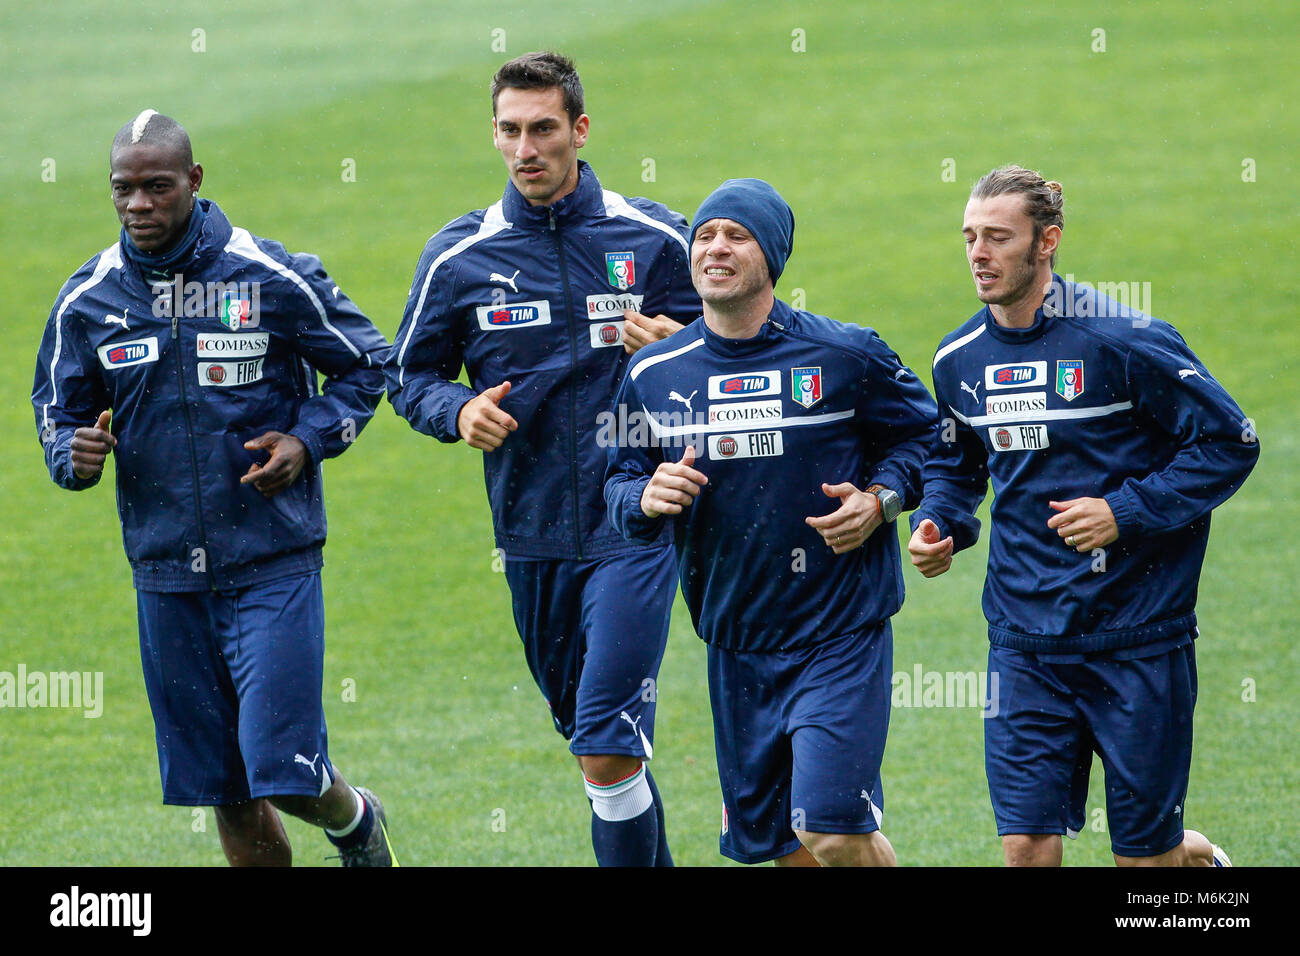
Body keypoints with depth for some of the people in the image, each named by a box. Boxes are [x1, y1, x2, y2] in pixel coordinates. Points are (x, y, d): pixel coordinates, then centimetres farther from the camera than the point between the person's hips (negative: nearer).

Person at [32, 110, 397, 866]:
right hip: (167, 575, 3)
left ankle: (356, 823, 23)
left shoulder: (273, 277, -7)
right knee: (227, 795, 7)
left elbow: (366, 364, 7)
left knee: (282, 771, -10)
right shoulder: (86, 301, 1)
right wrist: (76, 456, -9)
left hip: (274, 561, -3)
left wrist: (309, 438, -10)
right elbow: (57, 410, 14)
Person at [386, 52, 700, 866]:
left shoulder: (656, 239, -2)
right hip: (532, 532, 3)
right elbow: (410, 373, 12)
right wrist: (457, 410, -10)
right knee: (593, 737, 15)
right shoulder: (458, 257, 2)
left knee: (608, 748, -15)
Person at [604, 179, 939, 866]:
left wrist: (879, 501, -9)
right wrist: (647, 498, -10)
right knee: (770, 840, 10)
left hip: (840, 634, -4)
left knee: (833, 835, -15)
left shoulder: (845, 356, -4)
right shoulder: (653, 374, 4)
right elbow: (620, 481, 13)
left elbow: (923, 434, 8)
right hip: (735, 644, 4)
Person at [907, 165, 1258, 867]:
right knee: (1026, 848, -5)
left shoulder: (1124, 340, -12)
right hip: (1024, 643, 4)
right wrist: (937, 525, 2)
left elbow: (1230, 442, -9)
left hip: (1138, 639, -4)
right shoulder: (960, 359, 5)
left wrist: (1126, 512, -17)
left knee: (1146, 856, 6)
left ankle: (1205, 861, 39)